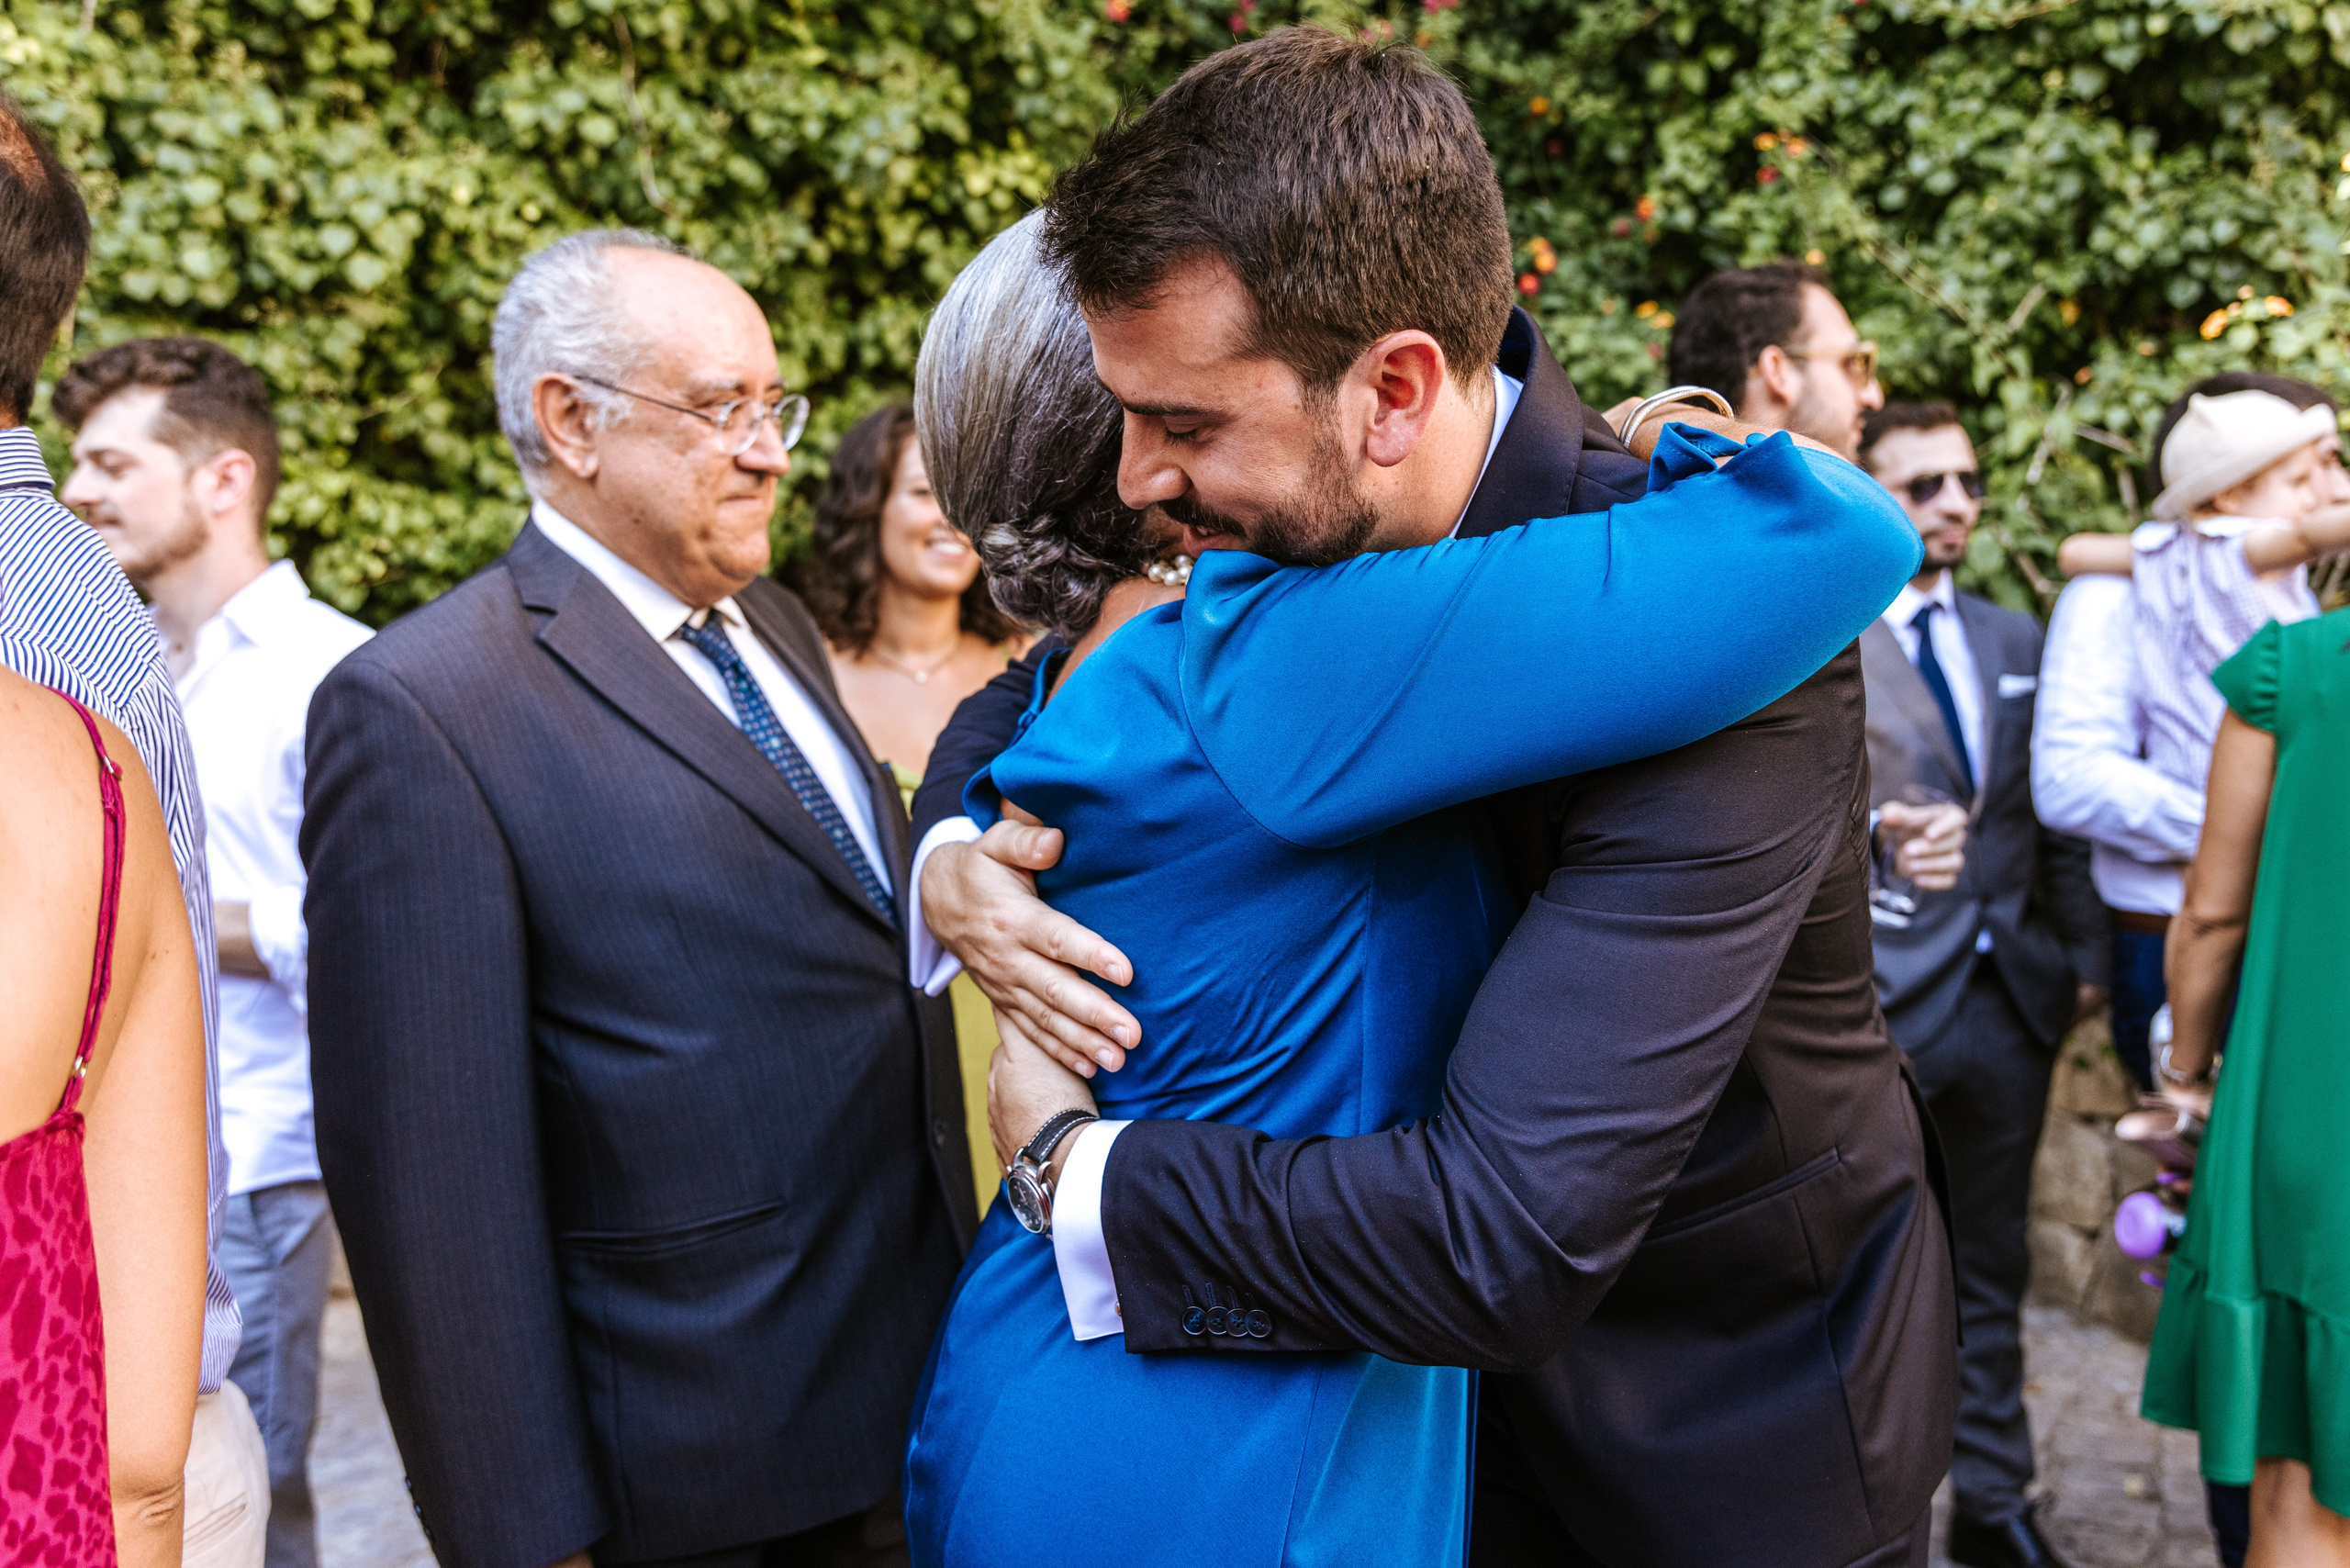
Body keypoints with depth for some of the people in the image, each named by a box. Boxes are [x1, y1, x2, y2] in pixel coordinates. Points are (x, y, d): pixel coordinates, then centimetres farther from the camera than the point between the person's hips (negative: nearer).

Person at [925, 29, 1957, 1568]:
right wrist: (956, 856, -16)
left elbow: (1505, 1238, -39)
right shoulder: (1300, 532, -12)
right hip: (1477, 1349, 6)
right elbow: (1022, 703, 7)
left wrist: (1076, 1166, -26)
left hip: (1738, 1427, -5)